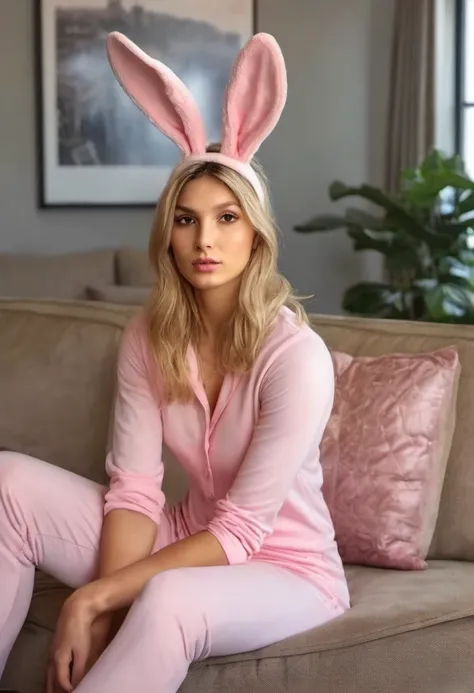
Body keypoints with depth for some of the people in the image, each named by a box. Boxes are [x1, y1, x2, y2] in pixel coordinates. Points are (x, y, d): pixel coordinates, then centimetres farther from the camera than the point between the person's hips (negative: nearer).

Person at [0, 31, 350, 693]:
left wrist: (97, 599, -26)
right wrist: (104, 611, -24)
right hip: (190, 542, 6)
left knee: (167, 601, -40)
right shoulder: (148, 337, -6)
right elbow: (134, 489, -10)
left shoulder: (297, 356, -23)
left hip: (286, 570, -5)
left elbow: (240, 532, -22)